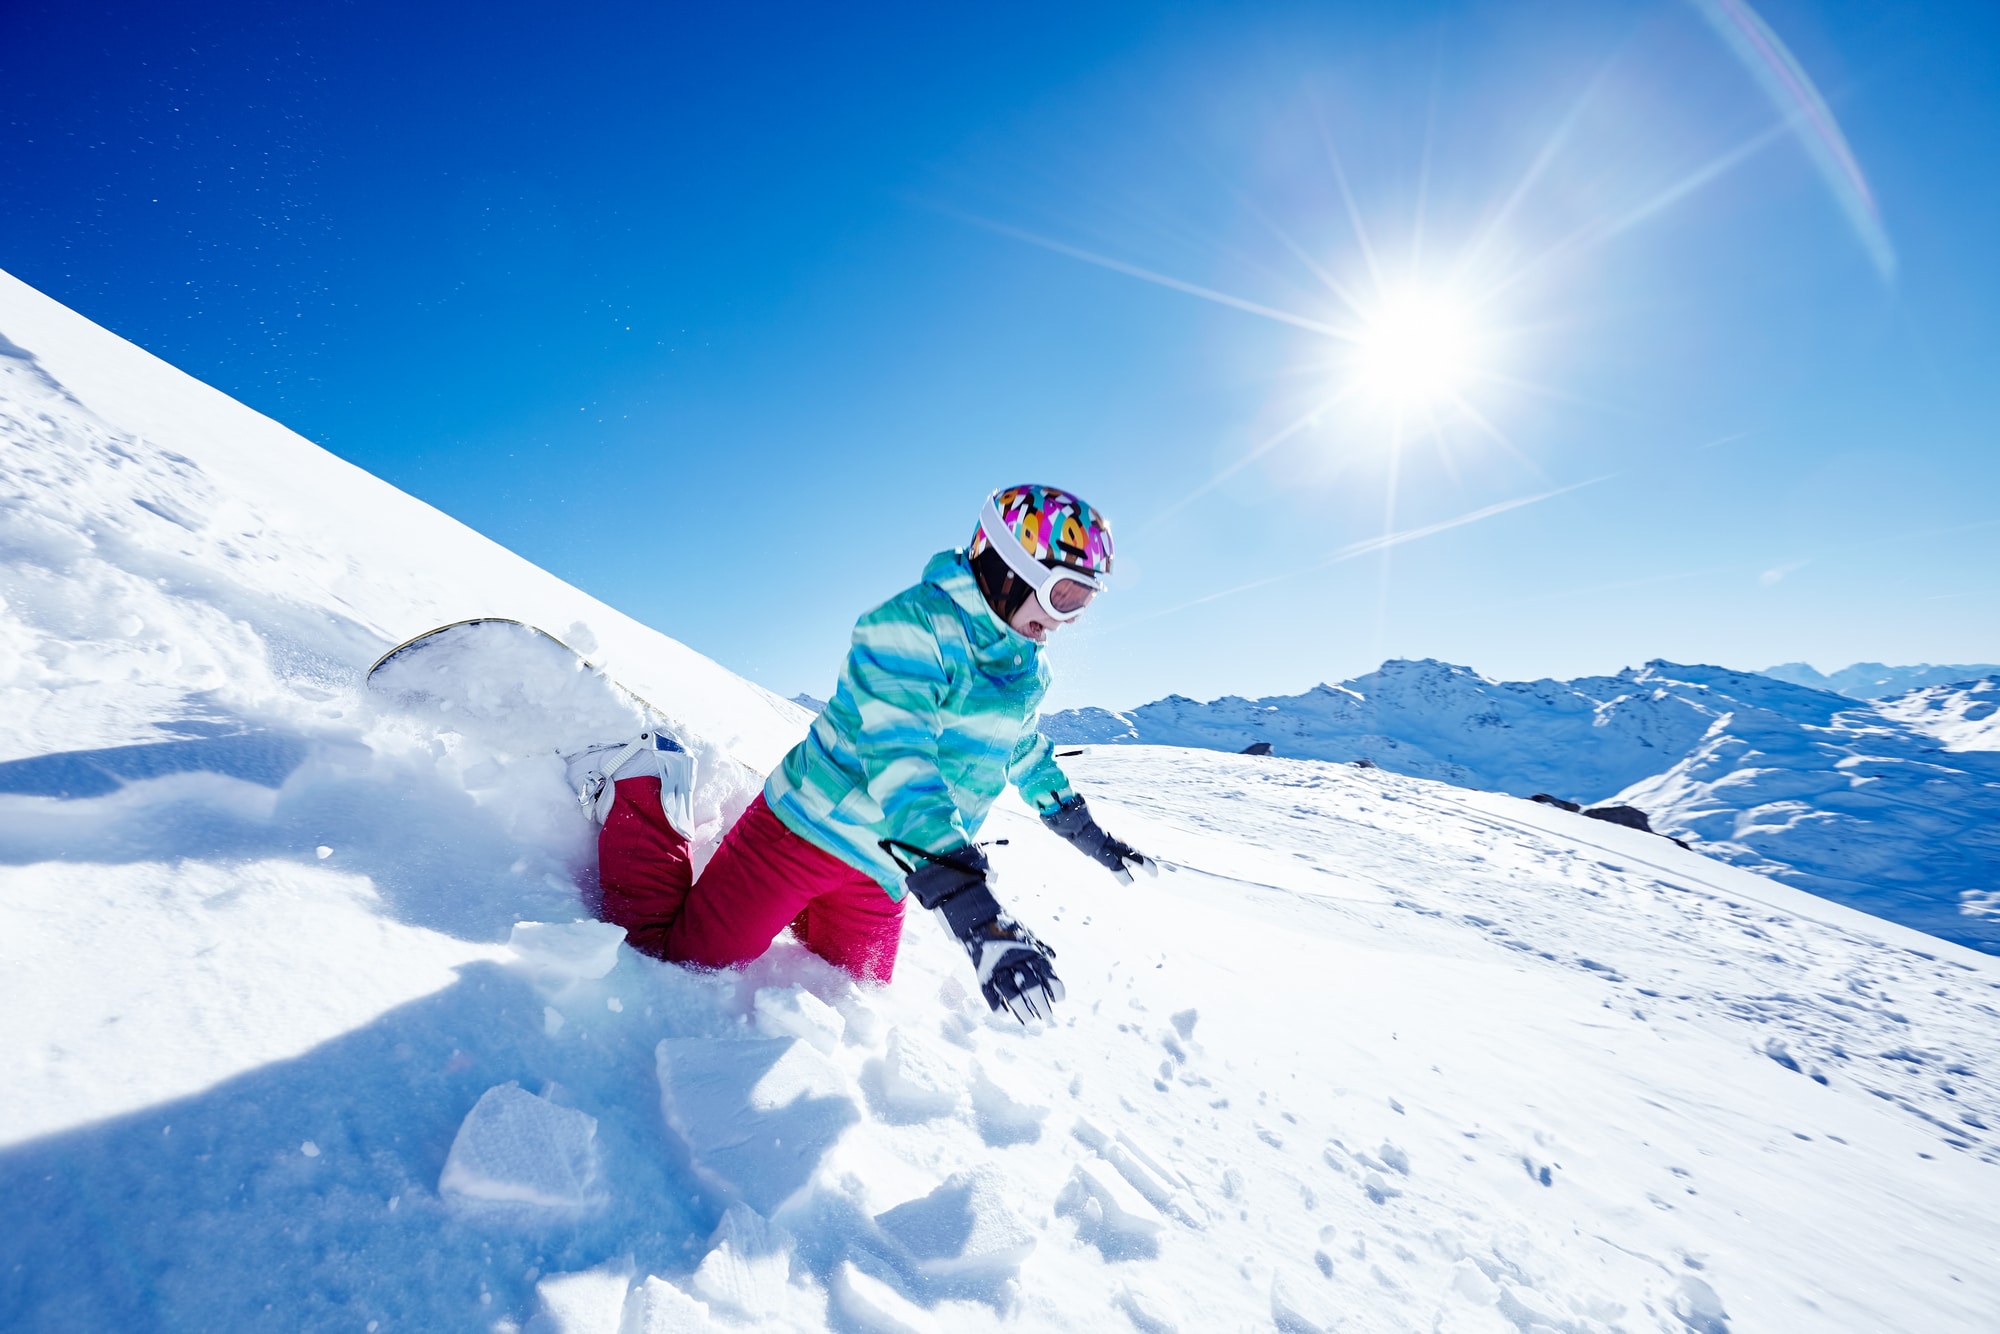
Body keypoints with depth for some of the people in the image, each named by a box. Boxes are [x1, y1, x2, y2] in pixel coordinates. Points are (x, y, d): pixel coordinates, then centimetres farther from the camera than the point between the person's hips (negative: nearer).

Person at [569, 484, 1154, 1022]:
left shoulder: (1025, 670, 5)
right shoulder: (912, 625, -22)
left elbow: (1026, 754, 23)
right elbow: (896, 757, -34)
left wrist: (1088, 833, 26)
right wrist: (965, 900, -42)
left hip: (884, 876, 8)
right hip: (809, 830, -7)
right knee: (672, 960, -1)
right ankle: (640, 792, 16)